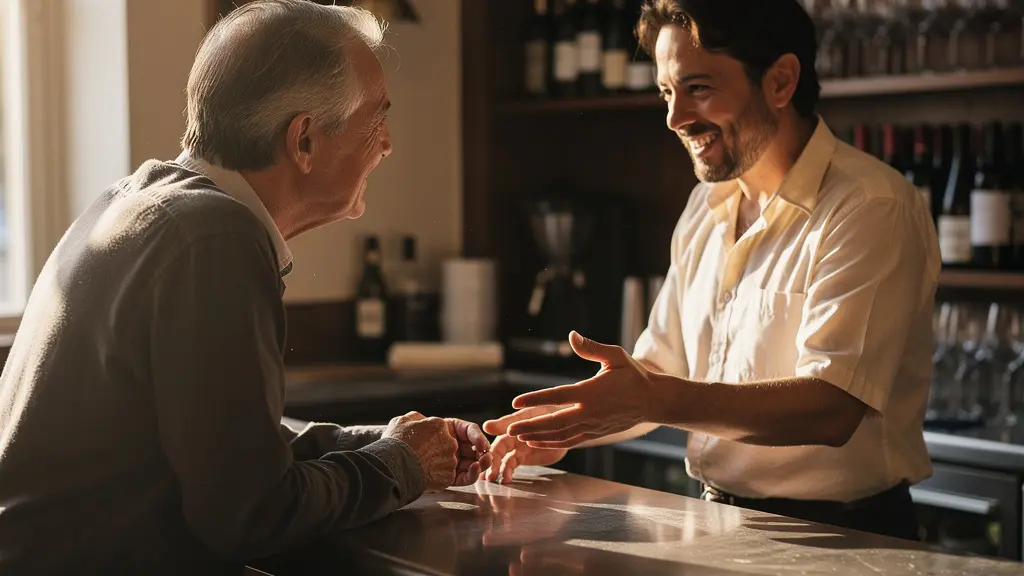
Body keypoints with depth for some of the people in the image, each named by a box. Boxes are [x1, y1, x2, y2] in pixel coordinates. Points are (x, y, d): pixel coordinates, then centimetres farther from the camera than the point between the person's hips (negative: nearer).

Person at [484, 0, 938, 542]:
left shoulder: (871, 210, -13)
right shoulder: (706, 207, 12)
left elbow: (831, 408, -22)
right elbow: (661, 369, 16)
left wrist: (651, 400, -30)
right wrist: (560, 429, -1)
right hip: (716, 521, 6)